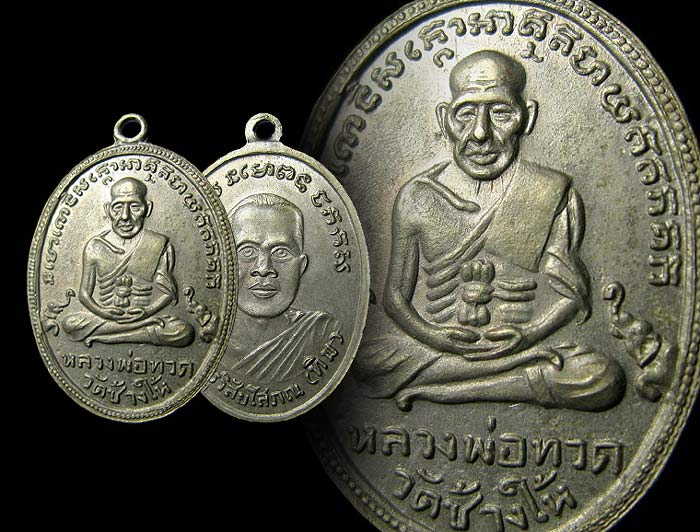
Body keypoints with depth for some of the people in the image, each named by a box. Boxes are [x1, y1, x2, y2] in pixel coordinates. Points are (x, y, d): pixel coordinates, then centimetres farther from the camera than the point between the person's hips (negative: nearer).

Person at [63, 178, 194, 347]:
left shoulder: (159, 246, 3)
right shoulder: (95, 247, 5)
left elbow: (166, 291, 2)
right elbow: (84, 293, 5)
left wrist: (146, 312, -17)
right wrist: (104, 313, -15)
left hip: (144, 315, -1)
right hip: (104, 316, 1)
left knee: (184, 332, -28)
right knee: (70, 324, -28)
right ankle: (148, 329, -21)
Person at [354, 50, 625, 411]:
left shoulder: (553, 196, 2)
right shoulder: (417, 198, 4)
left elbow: (568, 294, 3)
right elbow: (395, 295, 5)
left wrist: (527, 335, -16)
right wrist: (433, 336, -14)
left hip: (520, 344, 0)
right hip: (436, 345, 0)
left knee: (605, 379, -28)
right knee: (361, 361, -27)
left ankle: (437, 388, -18)